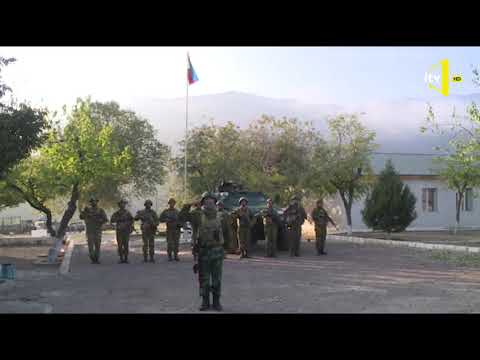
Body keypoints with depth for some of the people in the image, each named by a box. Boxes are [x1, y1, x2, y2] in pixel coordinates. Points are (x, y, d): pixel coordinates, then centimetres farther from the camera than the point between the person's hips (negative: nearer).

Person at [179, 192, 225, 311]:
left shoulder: (219, 216, 5)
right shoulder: (198, 215, -3)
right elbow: (182, 216, -7)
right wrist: (189, 205, -16)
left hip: (217, 251, 2)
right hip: (203, 252, -1)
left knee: (217, 279, 6)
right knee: (204, 279, 6)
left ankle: (216, 302, 17)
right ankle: (205, 302, 18)